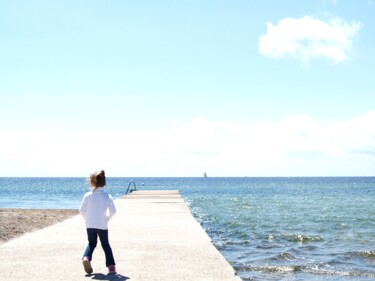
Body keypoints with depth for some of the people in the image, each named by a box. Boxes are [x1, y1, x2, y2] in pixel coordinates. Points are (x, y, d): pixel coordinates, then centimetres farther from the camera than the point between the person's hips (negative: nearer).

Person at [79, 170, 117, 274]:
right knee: (105, 244, 14)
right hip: (102, 225, -1)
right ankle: (111, 266, 7)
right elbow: (113, 211, -5)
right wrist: (108, 217, 15)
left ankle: (86, 257, -8)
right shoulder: (107, 196, -7)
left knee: (91, 243, 20)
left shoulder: (88, 195, -6)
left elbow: (82, 210, -2)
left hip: (90, 225, 1)